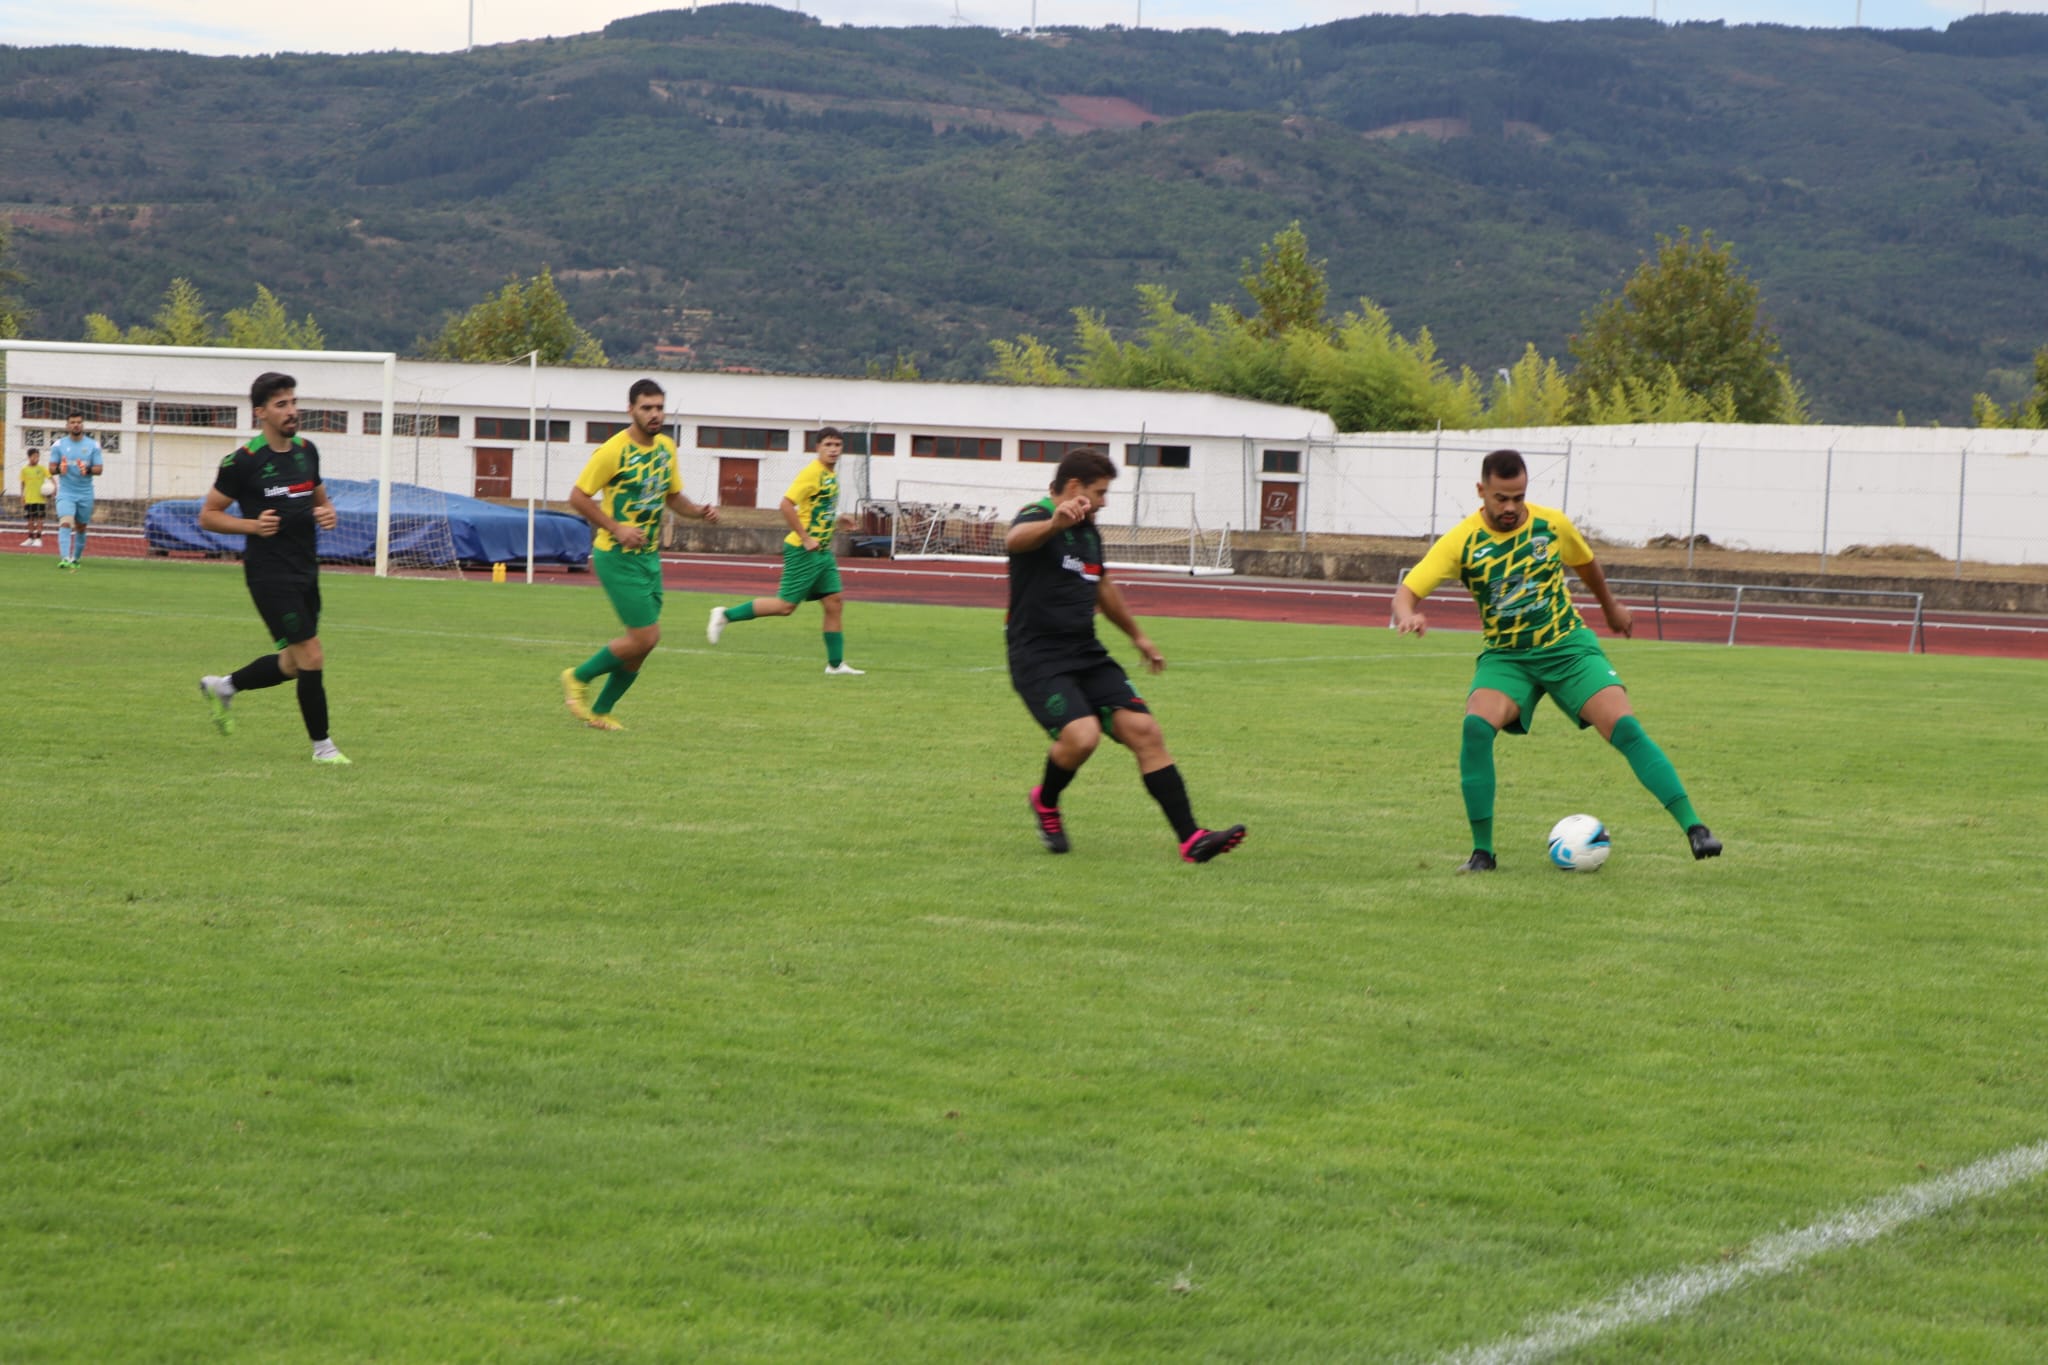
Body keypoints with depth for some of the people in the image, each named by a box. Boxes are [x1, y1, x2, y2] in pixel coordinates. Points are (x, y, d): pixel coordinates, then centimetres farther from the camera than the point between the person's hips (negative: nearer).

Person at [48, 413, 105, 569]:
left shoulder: (93, 445, 2)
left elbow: (99, 469, 0)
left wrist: (88, 470, -22)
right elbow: (51, 468, 2)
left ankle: (76, 558, 27)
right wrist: (59, 469, -21)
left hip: (85, 493, 2)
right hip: (66, 493, -2)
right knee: (65, 523, -20)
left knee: (81, 528, 10)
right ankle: (64, 558, -30)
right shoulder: (58, 445, 2)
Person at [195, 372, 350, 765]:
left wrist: (327, 514, 0)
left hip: (305, 570, 8)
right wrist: (252, 525, -19)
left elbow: (320, 498, 23)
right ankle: (322, 746, 3)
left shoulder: (307, 451, 8)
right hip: (270, 573, -7)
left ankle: (222, 687, 37)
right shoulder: (243, 460, -11)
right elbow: (208, 515, -4)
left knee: (294, 663, 15)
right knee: (312, 657, -10)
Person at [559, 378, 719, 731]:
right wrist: (617, 528, -20)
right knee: (645, 637, -12)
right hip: (618, 557, -8)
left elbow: (673, 497, 20)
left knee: (642, 642, 7)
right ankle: (578, 678, 7)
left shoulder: (666, 447, 8)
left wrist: (700, 511, 0)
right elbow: (578, 497, -11)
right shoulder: (613, 451, -14)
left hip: (649, 556, 8)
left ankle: (600, 711, 21)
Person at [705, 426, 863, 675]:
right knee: (786, 605, -7)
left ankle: (836, 663, 9)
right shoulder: (813, 473, -16)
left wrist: (835, 523, 15)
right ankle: (726, 615, 4)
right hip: (803, 551, -9)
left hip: (822, 552, 9)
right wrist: (806, 538, -22)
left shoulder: (831, 475, 13)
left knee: (835, 601, 4)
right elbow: (787, 504, -23)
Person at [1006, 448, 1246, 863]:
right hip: (1038, 658, -8)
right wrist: (1054, 523, -60)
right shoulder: (1037, 518, -11)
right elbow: (1015, 540, -38)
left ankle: (1190, 839, -9)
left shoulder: (1088, 531, 16)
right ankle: (1046, 802, 6)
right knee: (1081, 734, -27)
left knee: (1144, 730, -7)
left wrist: (1137, 636, 45)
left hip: (1088, 656, 8)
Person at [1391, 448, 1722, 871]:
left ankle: (1693, 827, -12)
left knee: (1625, 728, -18)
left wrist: (1610, 605, 33)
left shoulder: (1552, 524, -5)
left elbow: (1585, 562, 17)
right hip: (1505, 657, 0)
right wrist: (1407, 615, -40)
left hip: (1569, 646, 1)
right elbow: (1405, 592, -16)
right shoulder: (1461, 541, -11)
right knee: (1476, 726, -28)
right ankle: (1482, 849, -16)